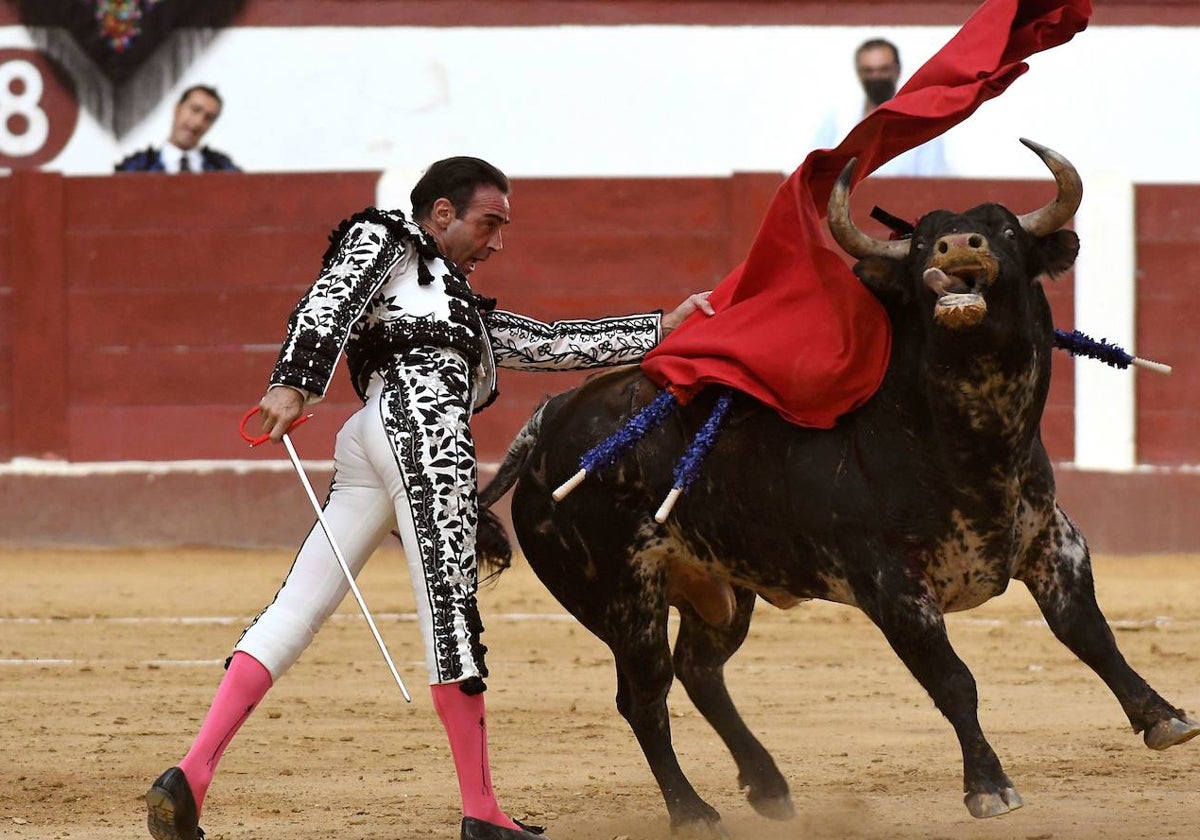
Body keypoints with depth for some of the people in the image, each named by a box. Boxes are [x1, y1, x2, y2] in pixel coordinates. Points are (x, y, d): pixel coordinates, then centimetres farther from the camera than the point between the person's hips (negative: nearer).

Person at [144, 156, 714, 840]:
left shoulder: (467, 310, 40)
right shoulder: (385, 237, 17)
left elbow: (556, 345, 37)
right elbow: (329, 303, 0)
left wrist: (662, 327, 34)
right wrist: (294, 382, -17)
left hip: (369, 441, 9)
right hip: (420, 420, -9)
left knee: (298, 611, -3)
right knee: (451, 608, -10)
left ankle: (191, 776, -15)